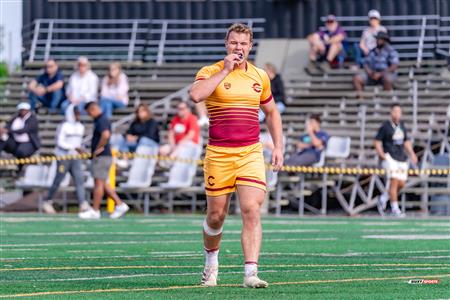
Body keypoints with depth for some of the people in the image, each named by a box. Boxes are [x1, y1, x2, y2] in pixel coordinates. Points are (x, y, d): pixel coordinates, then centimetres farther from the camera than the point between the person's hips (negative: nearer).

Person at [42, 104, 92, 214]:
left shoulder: (80, 127, 14)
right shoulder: (64, 126, -9)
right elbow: (60, 142, -16)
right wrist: (74, 148, -23)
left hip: (75, 158, 6)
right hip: (63, 156, -6)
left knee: (79, 179, -8)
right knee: (58, 181, 1)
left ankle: (83, 205, -17)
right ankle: (47, 202, 17)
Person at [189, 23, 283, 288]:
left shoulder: (260, 76, 10)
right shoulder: (211, 72, -2)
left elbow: (272, 112, 23)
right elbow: (196, 95, -25)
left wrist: (278, 146, 14)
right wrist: (225, 70, -18)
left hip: (251, 153, 2)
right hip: (219, 154, -2)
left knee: (252, 211, -14)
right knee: (216, 215, 6)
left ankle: (251, 273, -19)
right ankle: (211, 262, 33)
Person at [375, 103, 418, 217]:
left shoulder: (402, 125, 12)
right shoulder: (385, 126, -6)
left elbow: (406, 141, 21)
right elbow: (377, 142, -4)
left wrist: (411, 154, 10)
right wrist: (381, 154, -18)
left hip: (402, 158, 6)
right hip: (390, 157, -6)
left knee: (401, 184, 5)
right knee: (394, 181, -14)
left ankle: (384, 198, 27)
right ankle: (395, 208, -9)